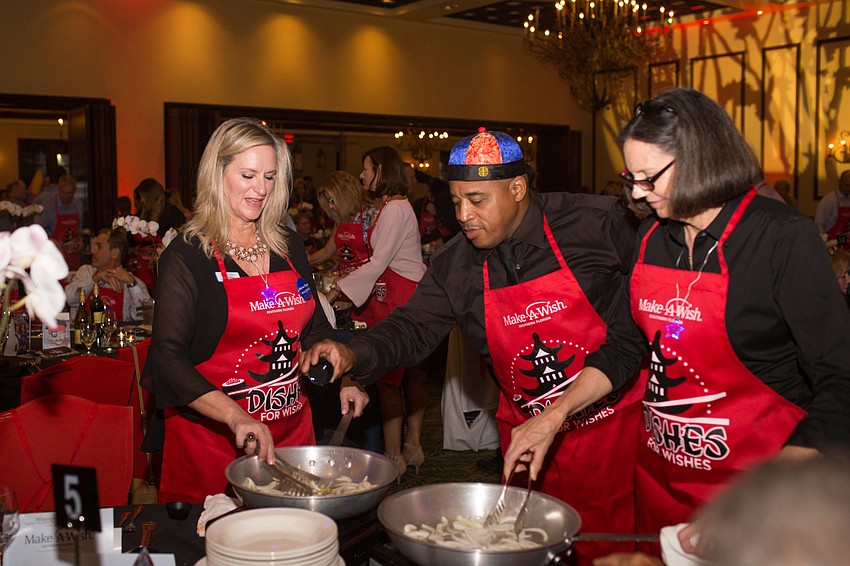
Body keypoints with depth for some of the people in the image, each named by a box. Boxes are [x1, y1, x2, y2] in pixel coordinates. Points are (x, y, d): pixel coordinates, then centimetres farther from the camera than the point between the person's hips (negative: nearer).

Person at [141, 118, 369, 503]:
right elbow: (167, 358, -17)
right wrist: (236, 417, -30)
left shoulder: (288, 247, 7)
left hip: (292, 430, 5)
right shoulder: (187, 256, -9)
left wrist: (342, 382, 1)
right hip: (212, 437, -5)